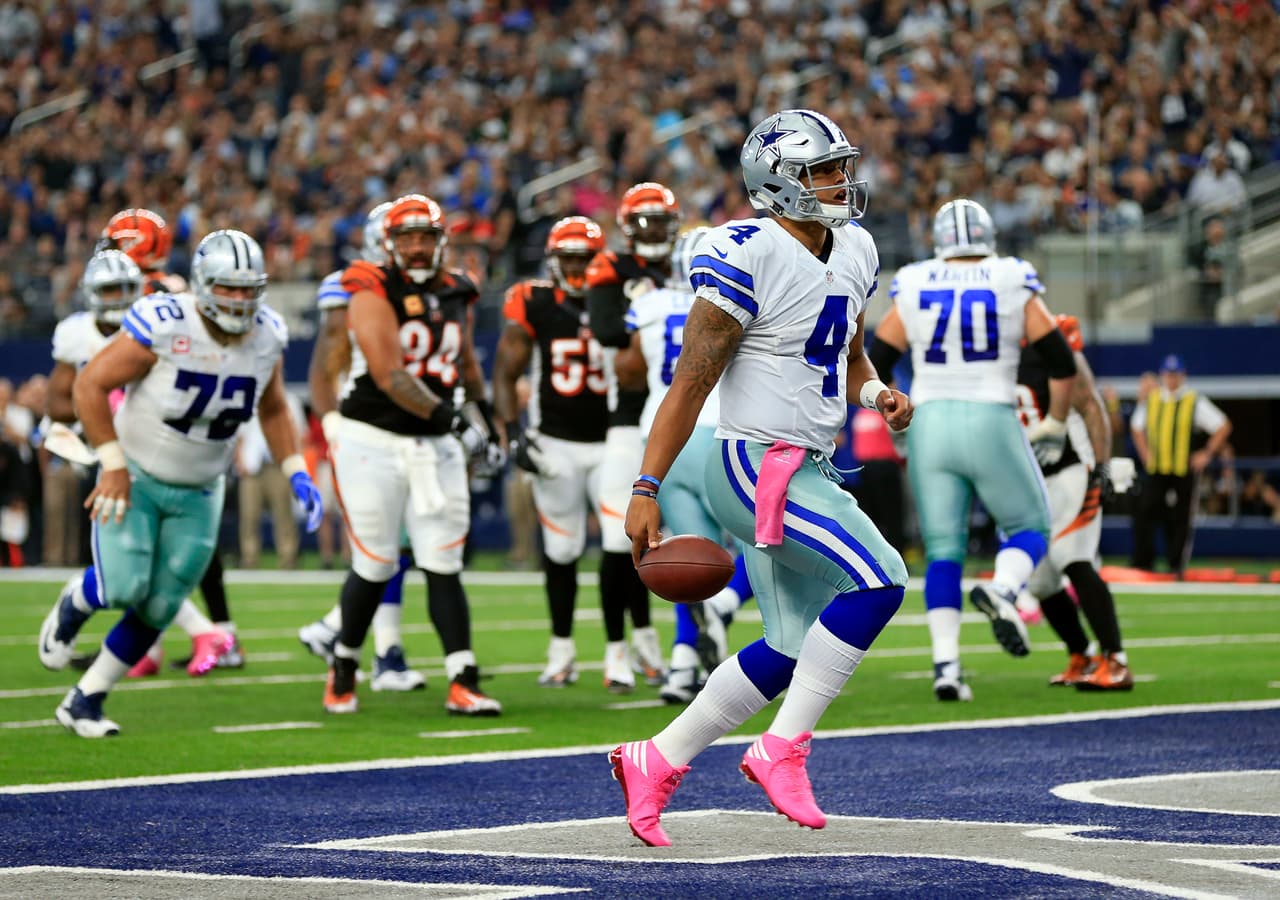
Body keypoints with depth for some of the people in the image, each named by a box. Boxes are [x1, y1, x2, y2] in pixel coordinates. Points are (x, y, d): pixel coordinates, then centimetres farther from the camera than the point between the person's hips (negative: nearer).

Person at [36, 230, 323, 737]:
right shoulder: (162, 326, -24)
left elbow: (272, 410, 11)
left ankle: (83, 702, 18)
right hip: (135, 479, -4)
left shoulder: (266, 337, -7)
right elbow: (90, 385, -18)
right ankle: (74, 605, 17)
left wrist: (296, 474, 2)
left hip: (199, 493, 4)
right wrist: (113, 464, -19)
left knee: (157, 610, 2)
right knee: (123, 587, -20)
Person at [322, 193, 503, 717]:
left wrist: (481, 411, 30)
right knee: (375, 568, 1)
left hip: (435, 447, 5)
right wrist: (447, 417, -27)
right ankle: (344, 667, 24)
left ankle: (463, 682, -6)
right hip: (374, 442, -5)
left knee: (443, 566, -2)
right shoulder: (374, 294, -12)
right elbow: (388, 374, -22)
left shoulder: (456, 295, 8)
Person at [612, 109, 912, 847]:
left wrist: (876, 391, 2)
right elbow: (691, 382, -14)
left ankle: (654, 764, 22)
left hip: (811, 472, 9)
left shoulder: (855, 252, 10)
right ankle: (782, 750, -13)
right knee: (879, 580, -21)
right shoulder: (750, 258, -15)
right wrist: (646, 490, -15)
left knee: (791, 649, 11)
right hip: (758, 466, -9)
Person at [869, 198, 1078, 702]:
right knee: (1029, 527, 13)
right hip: (992, 424, -2)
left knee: (943, 551, 8)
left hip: (930, 425, 2)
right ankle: (1002, 589, -20)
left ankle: (946, 665, -5)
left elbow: (876, 369, 7)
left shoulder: (914, 290, 5)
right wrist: (1054, 428, 16)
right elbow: (1063, 366, 2)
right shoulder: (1014, 287, 1)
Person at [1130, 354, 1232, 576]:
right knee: (1144, 514, -7)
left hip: (1185, 472, -3)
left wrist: (1207, 454, -6)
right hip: (1156, 472, 3)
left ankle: (1177, 566, 9)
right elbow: (1137, 428, 25)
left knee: (1181, 520, 0)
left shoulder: (1196, 402, -4)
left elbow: (1223, 427, -2)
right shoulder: (1150, 400, 8)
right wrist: (1145, 454, 13)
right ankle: (1142, 564, -2)